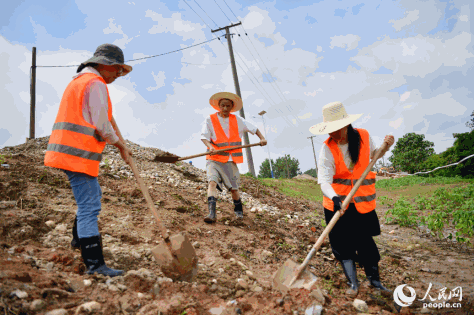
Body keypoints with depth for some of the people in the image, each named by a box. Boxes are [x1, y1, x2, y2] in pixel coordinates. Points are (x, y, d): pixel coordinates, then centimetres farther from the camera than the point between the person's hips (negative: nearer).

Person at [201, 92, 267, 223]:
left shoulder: (237, 120, 10)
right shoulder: (210, 120, 2)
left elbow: (253, 128, 16)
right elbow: (204, 137, -6)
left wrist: (262, 138, 1)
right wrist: (210, 147, -25)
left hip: (231, 160, 2)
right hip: (214, 159, -2)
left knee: (234, 188, 8)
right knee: (212, 182, -24)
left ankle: (239, 210, 32)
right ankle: (212, 213, -28)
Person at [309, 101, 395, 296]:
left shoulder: (364, 136, -7)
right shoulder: (328, 148, -17)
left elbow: (373, 155, 16)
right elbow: (324, 180, -27)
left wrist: (386, 147, -4)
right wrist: (334, 198, -46)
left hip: (362, 201, 1)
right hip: (337, 202, -1)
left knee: (364, 240, 8)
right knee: (342, 243, 3)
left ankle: (374, 279, 26)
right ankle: (353, 283, 15)